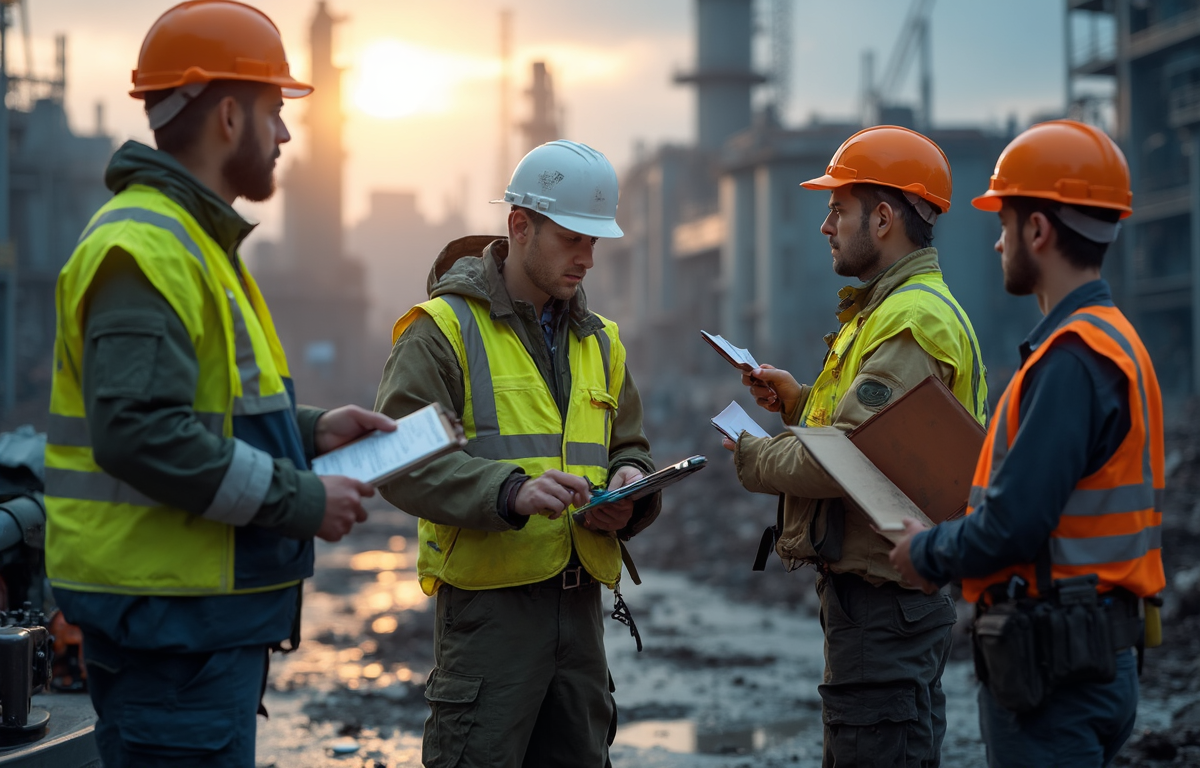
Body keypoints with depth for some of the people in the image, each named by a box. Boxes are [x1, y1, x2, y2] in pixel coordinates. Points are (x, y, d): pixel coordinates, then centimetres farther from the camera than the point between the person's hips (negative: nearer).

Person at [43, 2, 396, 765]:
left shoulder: (192, 241, 19)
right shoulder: (144, 248, -16)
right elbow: (139, 433, -26)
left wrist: (309, 430, 13)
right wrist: (300, 501, -19)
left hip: (202, 615, 11)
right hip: (171, 617, -11)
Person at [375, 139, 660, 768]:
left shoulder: (598, 341, 18)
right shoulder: (445, 327, -4)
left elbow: (628, 448, 23)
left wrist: (630, 485, -2)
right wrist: (510, 491, -27)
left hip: (579, 597, 7)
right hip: (488, 599, -6)